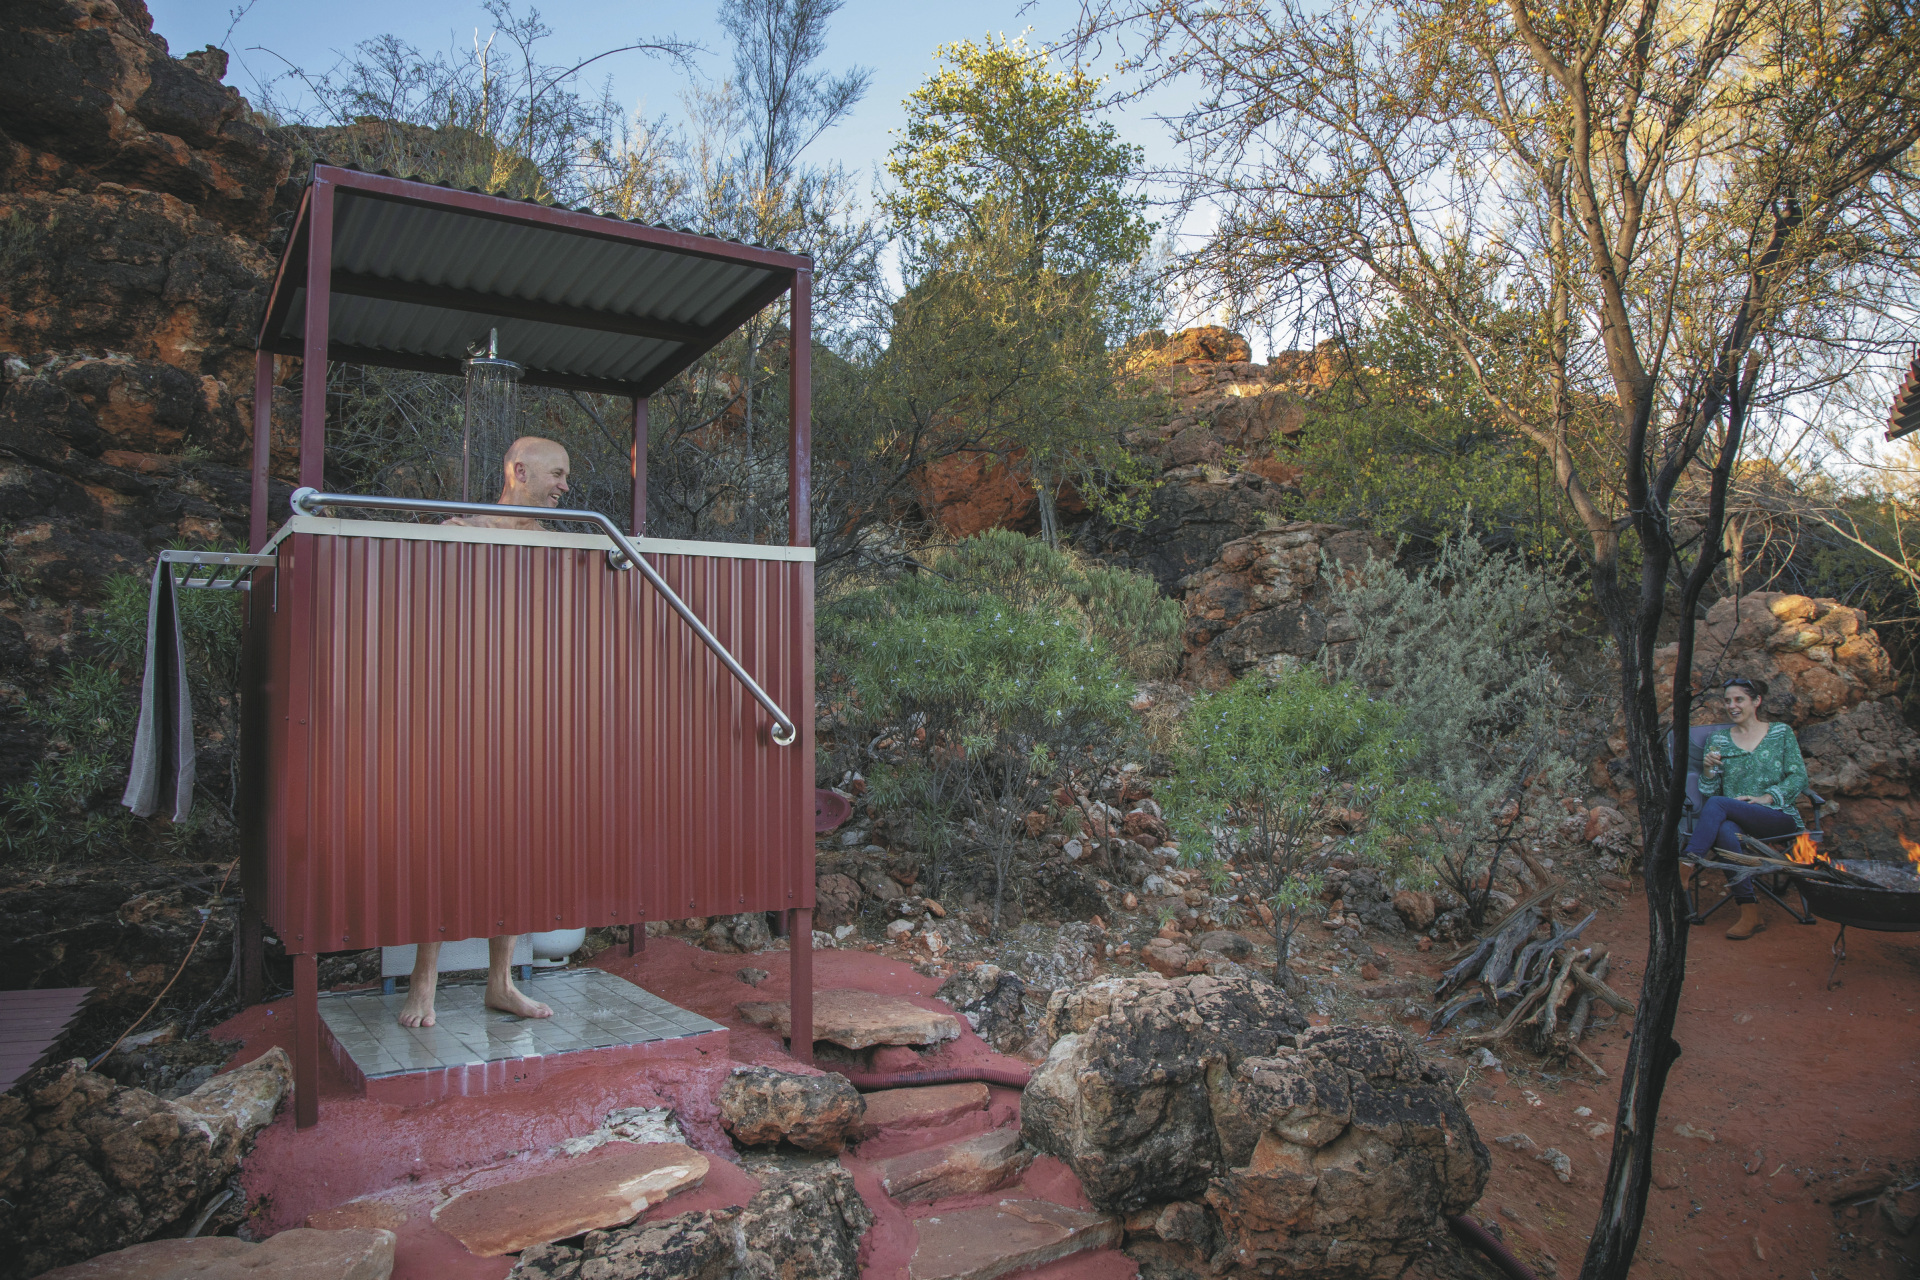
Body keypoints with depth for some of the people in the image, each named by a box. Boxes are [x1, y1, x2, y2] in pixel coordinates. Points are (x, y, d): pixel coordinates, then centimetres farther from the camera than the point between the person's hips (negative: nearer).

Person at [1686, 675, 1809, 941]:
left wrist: (1766, 797, -13)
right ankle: (1750, 912, -37)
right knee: (1725, 830, -37)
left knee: (1716, 805, -32)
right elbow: (1708, 791, 11)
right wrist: (1709, 770, -10)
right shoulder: (1719, 740, 16)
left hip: (1779, 817, -2)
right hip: (1735, 819, 2)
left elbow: (1799, 777, 2)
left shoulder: (1781, 733, 12)